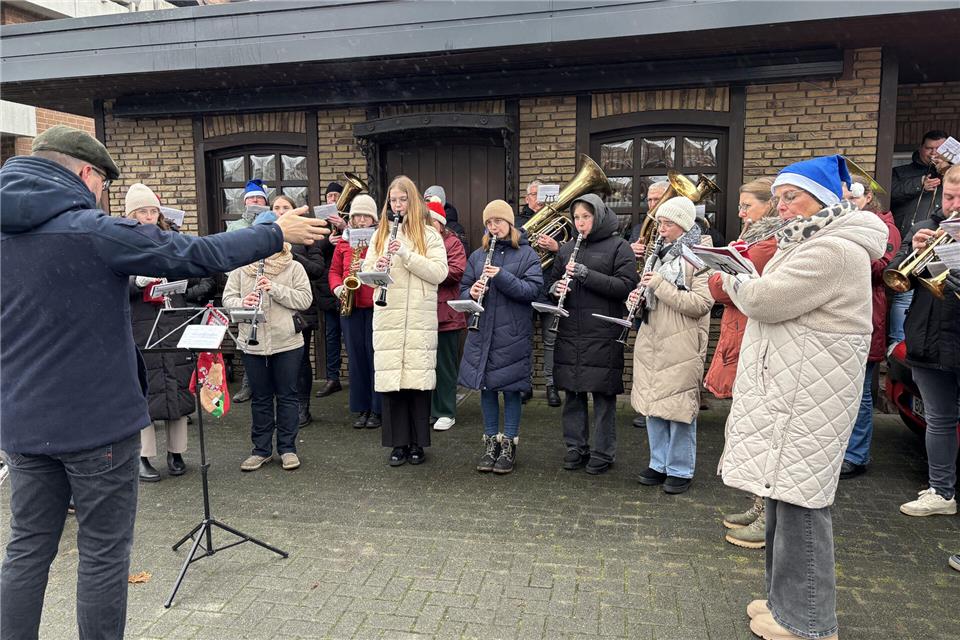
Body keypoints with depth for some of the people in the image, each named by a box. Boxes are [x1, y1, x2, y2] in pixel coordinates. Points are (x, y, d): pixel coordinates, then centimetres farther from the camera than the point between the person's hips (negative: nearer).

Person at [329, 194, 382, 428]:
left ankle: (377, 409, 9)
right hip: (350, 306, 4)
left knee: (375, 356, -2)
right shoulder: (343, 242, 13)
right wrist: (337, 288, -2)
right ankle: (361, 408, 18)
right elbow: (334, 270, 16)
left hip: (375, 305, -3)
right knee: (355, 357, 7)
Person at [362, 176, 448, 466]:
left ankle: (417, 443, 14)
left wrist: (406, 254, -15)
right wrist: (377, 268, -12)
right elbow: (366, 271, 11)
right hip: (388, 319, 2)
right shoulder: (380, 234, 14)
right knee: (390, 379, 1)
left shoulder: (429, 235, 5)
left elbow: (439, 273, -7)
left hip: (420, 320, -2)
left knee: (418, 380, 0)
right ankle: (398, 443, 14)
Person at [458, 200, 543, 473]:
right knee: (487, 388, 9)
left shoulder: (527, 254, 0)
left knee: (510, 389, 4)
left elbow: (533, 289, -11)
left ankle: (509, 445, 17)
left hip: (513, 335, -3)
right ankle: (491, 443, 22)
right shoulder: (477, 256, 10)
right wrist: (471, 293, -12)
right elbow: (464, 289, 11)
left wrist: (502, 276, -21)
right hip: (481, 333, 3)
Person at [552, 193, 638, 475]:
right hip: (570, 333, 5)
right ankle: (575, 448, 24)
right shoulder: (567, 249, 14)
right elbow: (553, 282, 19)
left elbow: (626, 285, -11)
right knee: (573, 394, 11)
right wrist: (557, 288, -5)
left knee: (603, 394, 2)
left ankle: (602, 453, 15)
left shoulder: (619, 247, 0)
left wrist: (586, 274, -17)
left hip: (603, 335, -4)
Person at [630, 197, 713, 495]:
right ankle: (659, 463, 24)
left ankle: (680, 470, 13)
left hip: (681, 345, -7)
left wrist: (660, 285, -19)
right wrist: (640, 296, 3)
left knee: (679, 406, -1)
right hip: (651, 340, 7)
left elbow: (701, 304, -18)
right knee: (652, 403, 11)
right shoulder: (658, 253, 14)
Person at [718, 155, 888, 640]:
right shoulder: (812, 242, 19)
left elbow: (764, 300, -19)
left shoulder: (834, 250, -17)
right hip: (785, 387, 11)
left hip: (807, 396, -11)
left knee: (798, 498, -3)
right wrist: (743, 280, 5)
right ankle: (786, 598, 30)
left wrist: (731, 280, 0)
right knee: (783, 493, 16)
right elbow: (778, 302, 22)